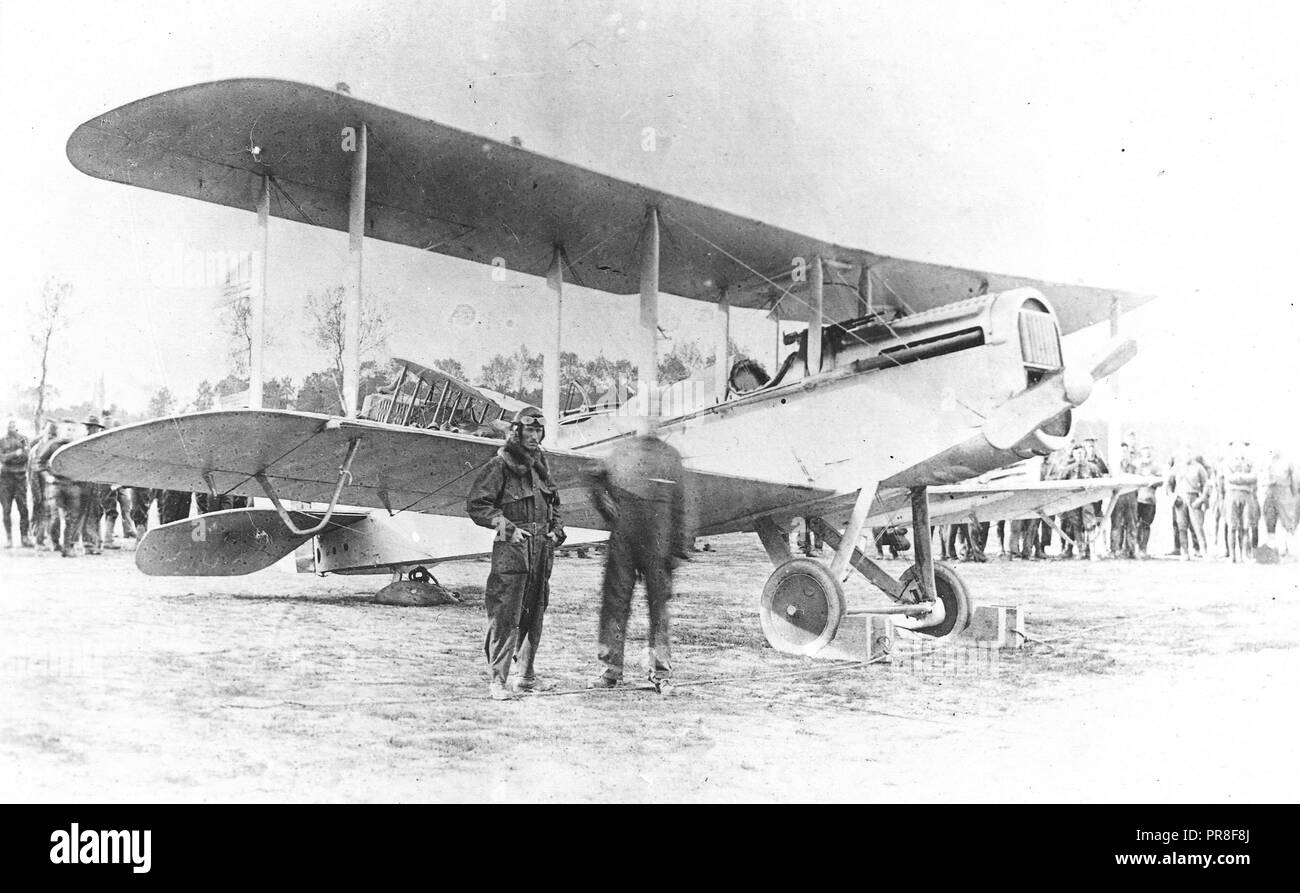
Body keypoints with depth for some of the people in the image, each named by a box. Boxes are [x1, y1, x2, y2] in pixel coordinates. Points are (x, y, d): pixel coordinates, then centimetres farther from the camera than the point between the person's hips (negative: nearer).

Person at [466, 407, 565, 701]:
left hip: (542, 548, 7)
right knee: (505, 616, -9)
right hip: (512, 548, -7)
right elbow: (476, 505, -10)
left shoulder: (540, 464, 15)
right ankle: (498, 680, -4)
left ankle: (525, 675, 24)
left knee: (534, 615, 13)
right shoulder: (500, 465, -7)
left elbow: (552, 503, 28)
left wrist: (556, 529, 11)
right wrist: (508, 528, -15)